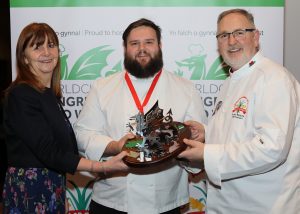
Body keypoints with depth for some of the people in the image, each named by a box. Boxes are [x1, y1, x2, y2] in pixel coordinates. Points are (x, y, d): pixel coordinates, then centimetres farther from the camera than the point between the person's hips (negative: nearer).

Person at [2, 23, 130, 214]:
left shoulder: (50, 93, 9)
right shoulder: (20, 95, -16)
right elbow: (49, 153, -22)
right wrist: (104, 167, -27)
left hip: (54, 186, 8)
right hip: (29, 189, -8)